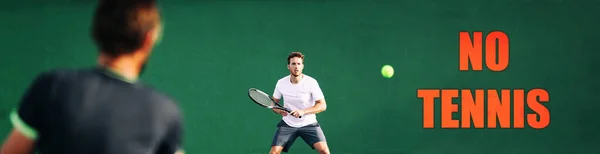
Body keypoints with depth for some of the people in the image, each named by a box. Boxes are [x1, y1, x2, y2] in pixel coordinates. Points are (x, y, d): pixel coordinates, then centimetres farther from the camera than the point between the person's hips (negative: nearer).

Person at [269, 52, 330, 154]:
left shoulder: (311, 82, -15)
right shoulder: (281, 83, -6)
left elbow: (322, 105, -14)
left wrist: (303, 111, -27)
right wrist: (279, 110, -14)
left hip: (309, 124, -2)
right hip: (287, 124, 2)